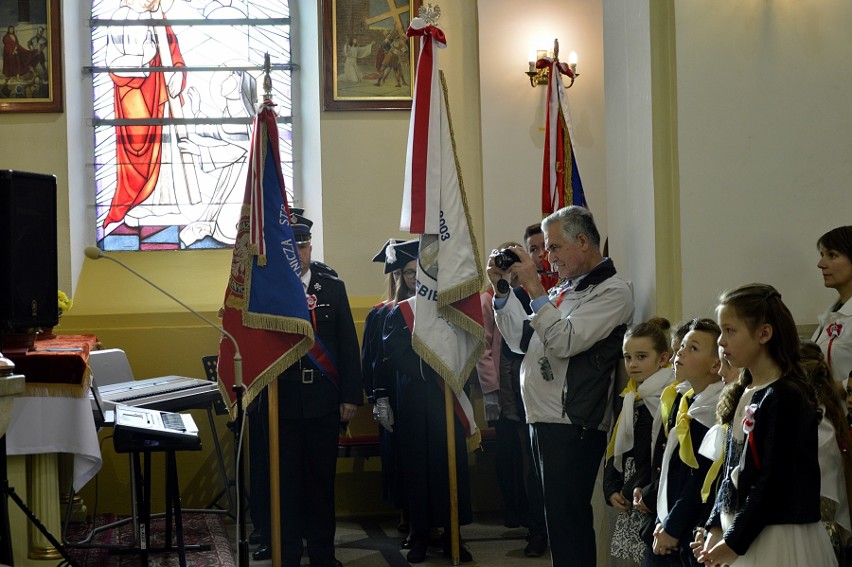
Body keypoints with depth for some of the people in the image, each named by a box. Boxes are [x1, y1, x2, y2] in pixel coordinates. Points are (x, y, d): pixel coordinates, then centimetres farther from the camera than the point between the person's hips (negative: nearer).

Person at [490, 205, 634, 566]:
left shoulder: (612, 291, -7)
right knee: (556, 517, 13)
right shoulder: (564, 290, 18)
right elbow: (521, 340, 20)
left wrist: (534, 288, -17)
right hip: (543, 420, 8)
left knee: (567, 522, -6)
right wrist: (501, 290, 11)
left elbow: (566, 341, -20)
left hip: (572, 427, -8)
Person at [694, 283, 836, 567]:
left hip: (782, 539, -8)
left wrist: (734, 542, -15)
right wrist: (716, 528, 2)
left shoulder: (785, 397, -15)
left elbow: (775, 481, -18)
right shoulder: (744, 396, 11)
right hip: (741, 534, 8)